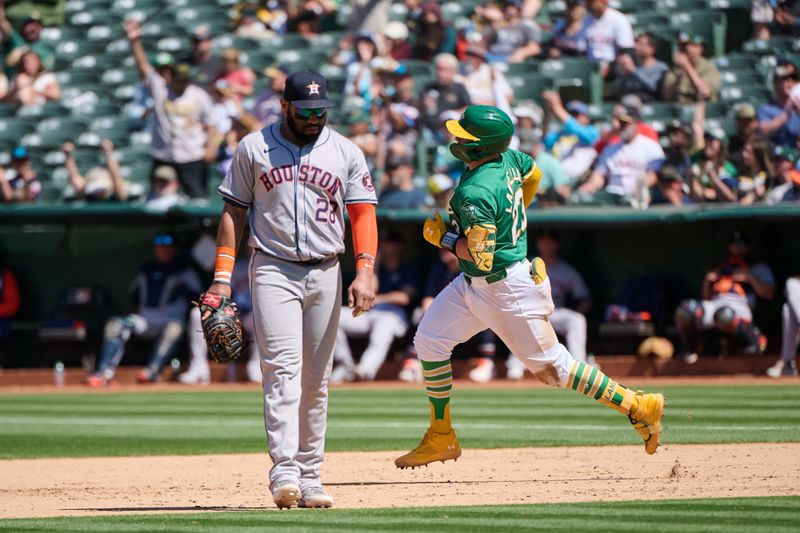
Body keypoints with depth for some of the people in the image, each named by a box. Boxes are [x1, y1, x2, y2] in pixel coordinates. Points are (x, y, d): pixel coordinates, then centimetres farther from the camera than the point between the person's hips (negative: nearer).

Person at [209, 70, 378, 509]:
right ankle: (283, 473, -24)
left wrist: (364, 272, -12)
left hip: (325, 274, 3)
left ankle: (309, 478, 11)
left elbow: (362, 213, 2)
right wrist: (222, 276, -1)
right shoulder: (254, 148, 3)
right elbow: (233, 211, 6)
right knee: (282, 369, -16)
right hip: (273, 271, -3)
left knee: (316, 380, 6)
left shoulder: (345, 153, 7)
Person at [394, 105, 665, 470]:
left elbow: (481, 258, -29)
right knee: (429, 341, 7)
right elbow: (532, 175, 20)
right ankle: (441, 438, 15)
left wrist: (444, 238, -14)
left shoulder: (475, 193, -29)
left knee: (550, 368, 0)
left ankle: (638, 407, 8)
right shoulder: (507, 158, -2)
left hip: (507, 289, -10)